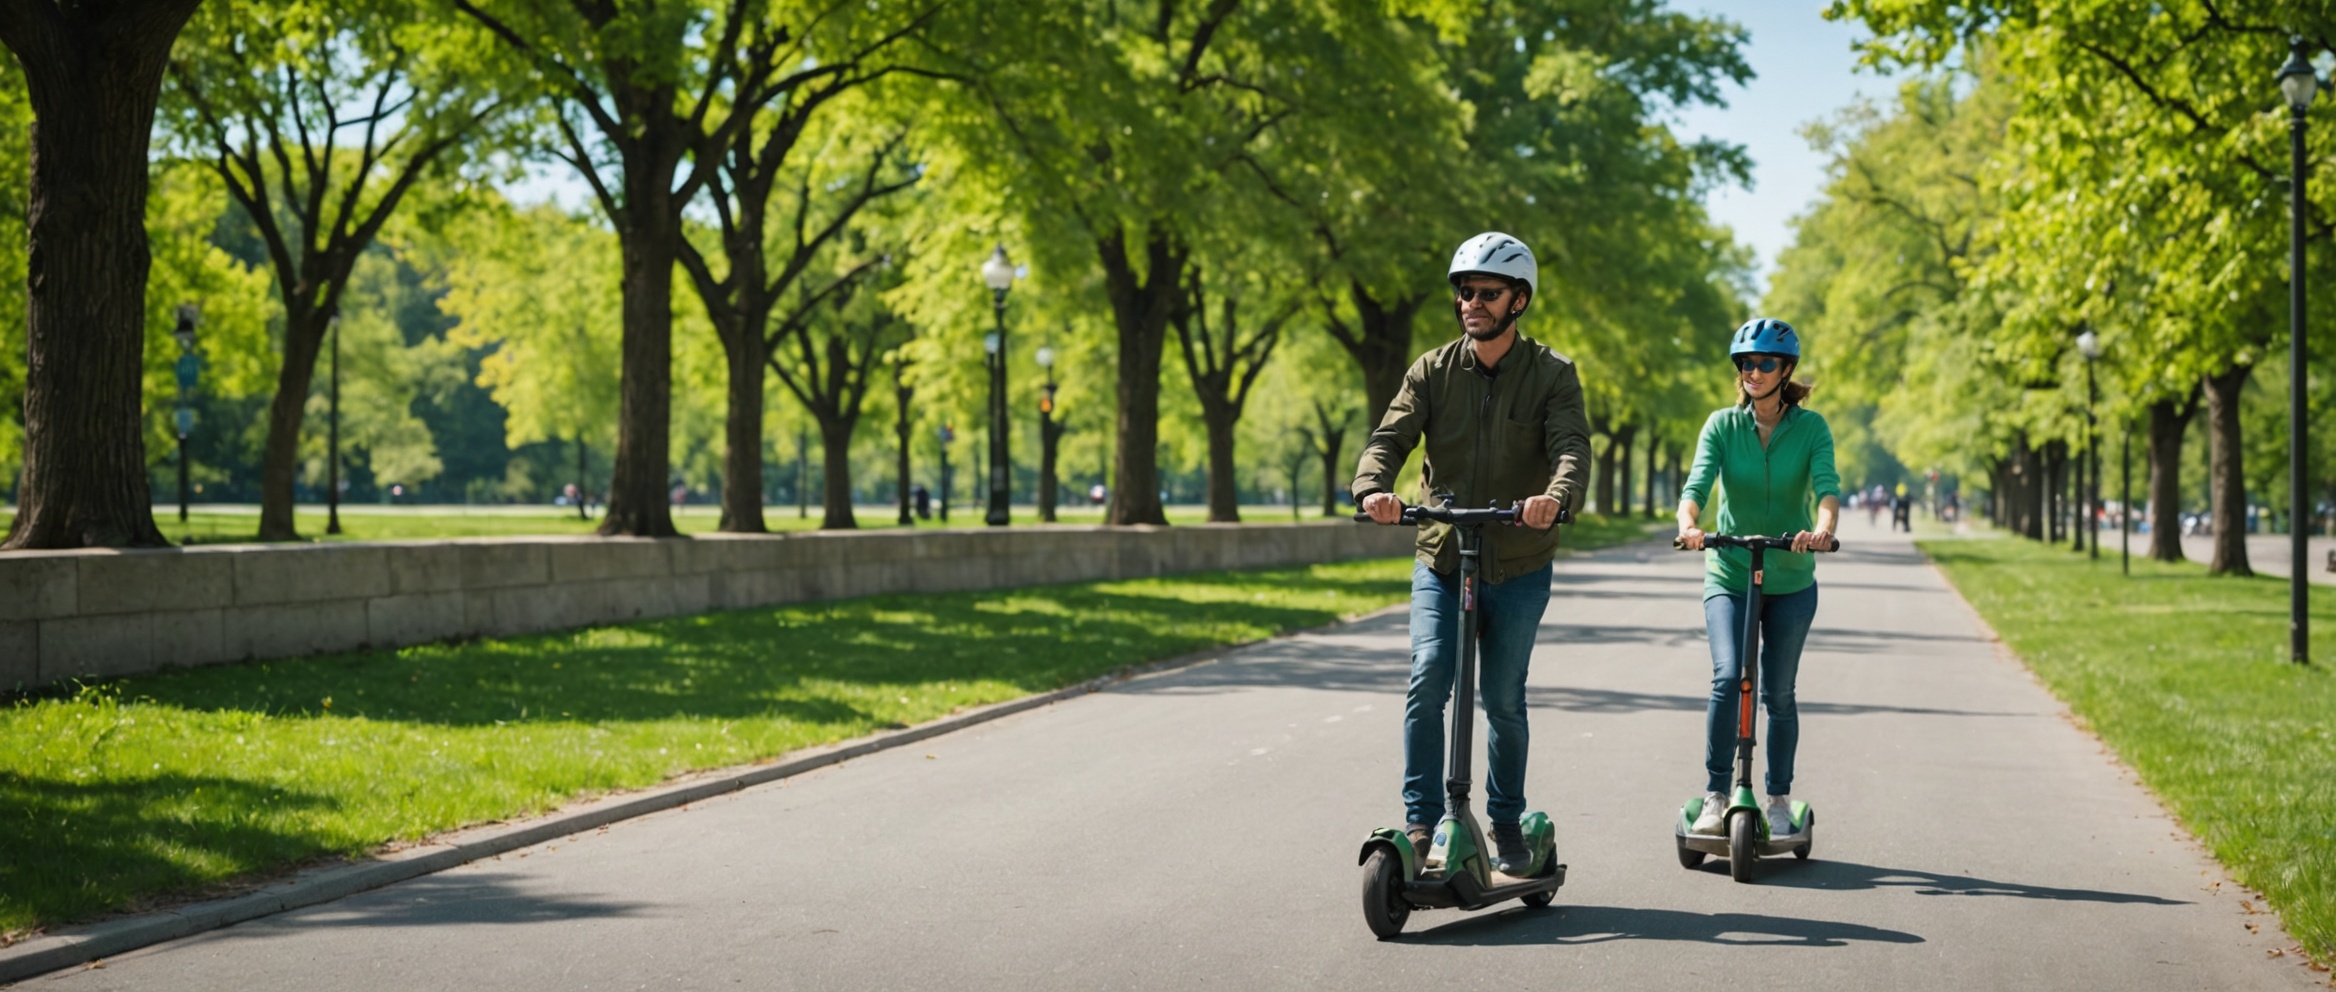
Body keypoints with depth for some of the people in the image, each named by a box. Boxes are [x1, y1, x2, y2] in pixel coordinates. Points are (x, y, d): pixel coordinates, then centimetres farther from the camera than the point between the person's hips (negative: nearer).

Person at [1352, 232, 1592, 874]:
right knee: (1428, 679, -16)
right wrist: (1372, 488, -33)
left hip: (1519, 567, -1)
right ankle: (1421, 822, -10)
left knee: (1504, 700, 5)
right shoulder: (1433, 371, 2)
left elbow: (1573, 447, -19)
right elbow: (1390, 436, -10)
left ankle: (1507, 824, 23)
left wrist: (1556, 497, -42)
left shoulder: (1552, 375, -3)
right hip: (1441, 560, 1)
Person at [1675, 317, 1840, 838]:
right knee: (1728, 678, -19)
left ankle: (1780, 797, 24)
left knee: (1778, 693, 7)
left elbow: (1827, 486, -19)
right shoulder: (1722, 425, -2)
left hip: (1791, 581, 0)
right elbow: (1697, 483, -16)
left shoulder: (1810, 427, -4)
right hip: (1729, 575, 0)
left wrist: (1823, 529, -40)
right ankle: (1715, 795, -10)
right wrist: (1688, 524, -37)